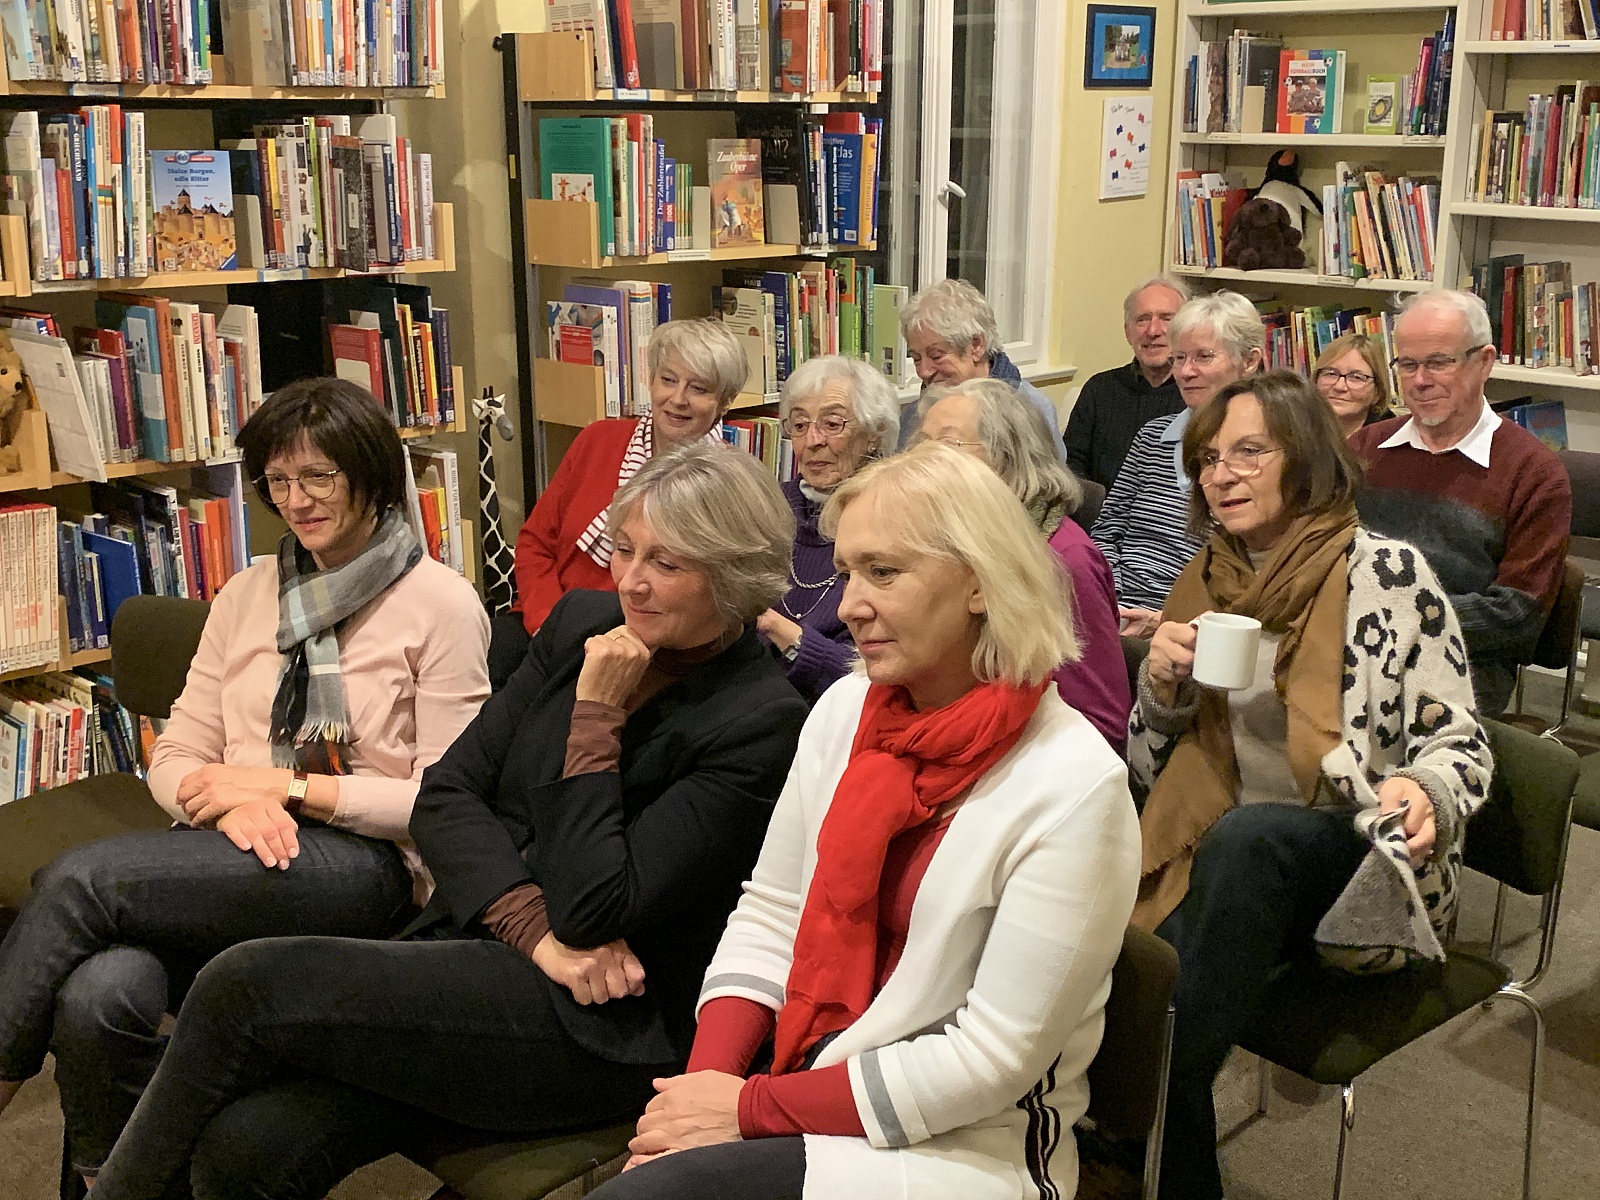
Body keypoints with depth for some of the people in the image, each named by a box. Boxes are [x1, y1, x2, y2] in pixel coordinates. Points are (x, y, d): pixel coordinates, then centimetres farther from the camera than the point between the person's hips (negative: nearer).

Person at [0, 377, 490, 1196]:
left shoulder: (440, 604, -1)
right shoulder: (248, 593, 16)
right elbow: (175, 759, 14)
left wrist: (286, 786, -10)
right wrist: (233, 799, -9)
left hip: (361, 868, -5)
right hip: (232, 854, 5)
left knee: (78, 880, -25)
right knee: (96, 995, -28)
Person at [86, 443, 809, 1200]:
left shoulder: (761, 723, -13)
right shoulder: (582, 622, 6)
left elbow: (596, 913, -17)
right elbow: (445, 796, 3)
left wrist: (596, 714, -15)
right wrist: (535, 927, -12)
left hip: (597, 1027, -6)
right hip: (474, 942, 6)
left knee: (246, 987, -17)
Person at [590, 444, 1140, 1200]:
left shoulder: (1074, 789, -18)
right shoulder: (846, 709, 1)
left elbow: (993, 1058, -18)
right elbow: (769, 913, 6)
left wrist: (754, 1108, -16)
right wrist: (704, 1086, -10)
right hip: (813, 1079, 5)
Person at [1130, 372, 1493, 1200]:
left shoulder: (1386, 572, -3)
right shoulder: (1201, 586, 11)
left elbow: (1458, 742, -3)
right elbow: (1149, 770, 15)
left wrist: (1425, 796, -25)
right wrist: (1162, 687, -6)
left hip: (1361, 868, -3)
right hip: (1224, 866, 3)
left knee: (1248, 834, -37)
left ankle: (1158, 1085, -24)